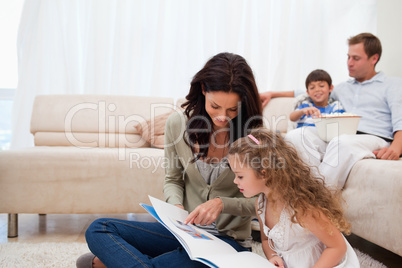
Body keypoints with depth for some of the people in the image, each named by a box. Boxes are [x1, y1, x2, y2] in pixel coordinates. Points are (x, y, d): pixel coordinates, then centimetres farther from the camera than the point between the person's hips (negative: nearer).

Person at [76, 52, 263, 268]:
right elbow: (173, 180, 9)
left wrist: (221, 203, -24)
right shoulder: (178, 123, -4)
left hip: (230, 240, -3)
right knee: (98, 229, -10)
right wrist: (176, 206, -13)